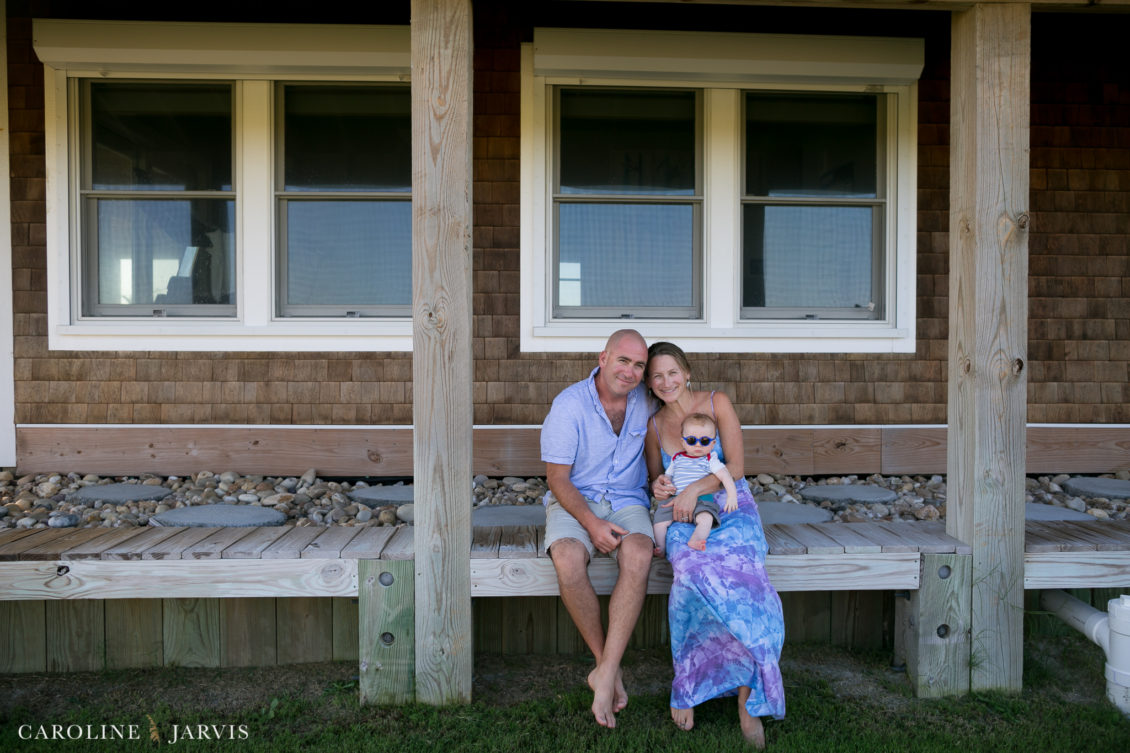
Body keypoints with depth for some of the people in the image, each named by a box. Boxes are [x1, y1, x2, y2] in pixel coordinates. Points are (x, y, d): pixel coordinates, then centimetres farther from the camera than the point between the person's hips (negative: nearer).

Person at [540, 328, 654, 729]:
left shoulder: (645, 399, 2)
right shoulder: (569, 404, -11)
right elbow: (558, 478, -10)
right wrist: (591, 523, -23)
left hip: (627, 501, 3)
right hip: (573, 501, -2)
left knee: (638, 556, -32)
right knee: (568, 559, -34)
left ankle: (605, 674, -26)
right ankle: (607, 663, -13)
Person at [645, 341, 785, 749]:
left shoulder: (717, 403, 3)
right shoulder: (654, 425, 12)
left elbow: (736, 467, -4)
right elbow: (654, 478, 22)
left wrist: (694, 489, -18)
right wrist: (658, 485, -2)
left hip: (731, 513, -1)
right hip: (684, 521, 2)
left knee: (733, 573, -34)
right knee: (693, 571, -35)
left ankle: (746, 698, -21)